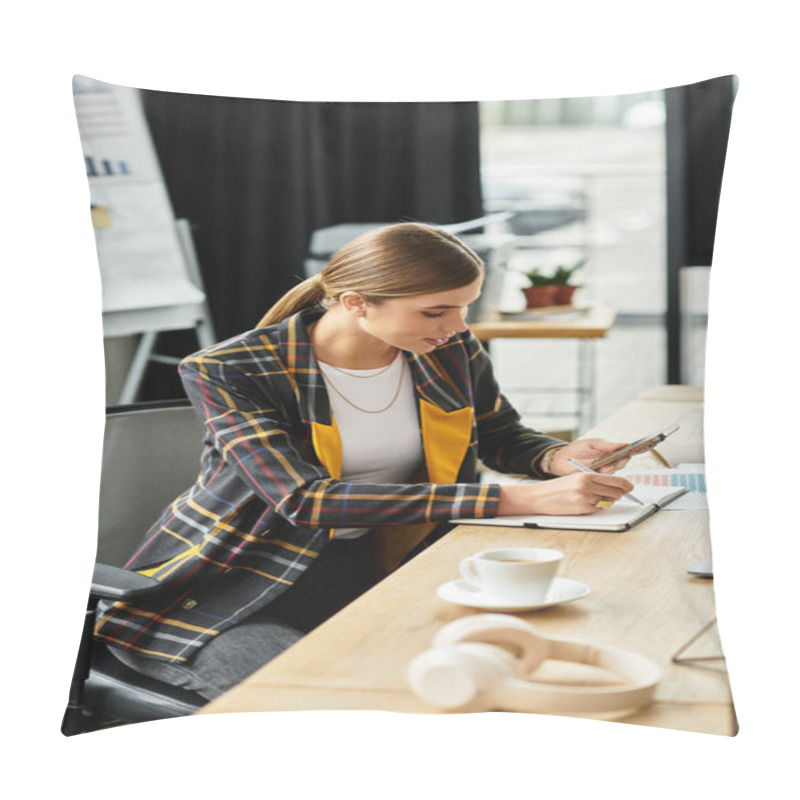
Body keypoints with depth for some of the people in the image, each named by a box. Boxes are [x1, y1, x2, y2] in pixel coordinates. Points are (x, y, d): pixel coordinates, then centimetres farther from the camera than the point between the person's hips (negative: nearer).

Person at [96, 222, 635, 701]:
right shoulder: (227, 373, -18)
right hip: (237, 587, -5)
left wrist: (558, 457, -9)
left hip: (375, 574, 6)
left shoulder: (452, 350, -1)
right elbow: (307, 501, -30)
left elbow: (501, 435, 19)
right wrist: (520, 499, -35)